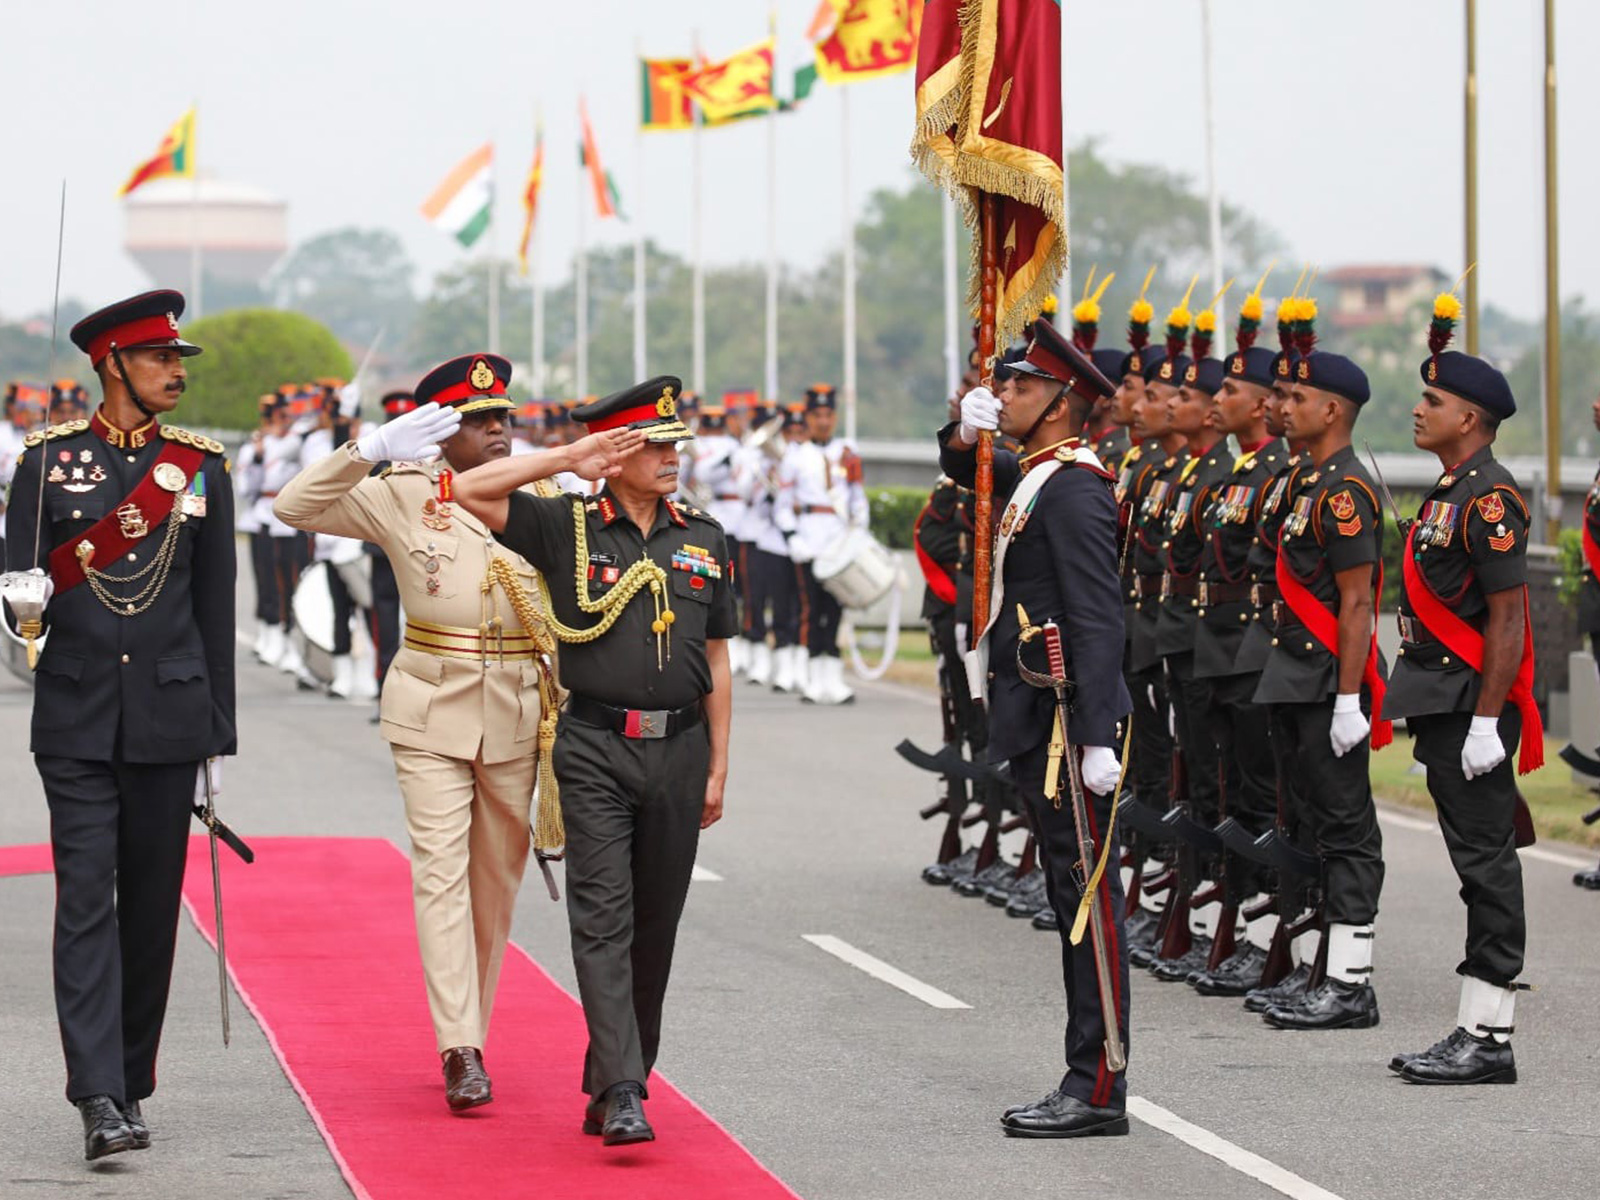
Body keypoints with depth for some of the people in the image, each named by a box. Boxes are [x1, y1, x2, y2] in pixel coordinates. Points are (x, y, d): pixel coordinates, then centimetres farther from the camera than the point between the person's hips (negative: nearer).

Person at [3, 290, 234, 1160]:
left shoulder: (200, 468, 7)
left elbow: (215, 611, 9)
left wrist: (217, 737, 8)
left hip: (168, 719, 2)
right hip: (76, 720, -2)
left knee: (152, 906, 6)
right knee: (86, 901, -9)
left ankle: (131, 1081, 19)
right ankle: (101, 1100, -14)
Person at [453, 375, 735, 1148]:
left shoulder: (704, 540, 11)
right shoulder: (565, 527, 2)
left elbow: (716, 662, 14)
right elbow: (468, 491, -8)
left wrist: (718, 766, 9)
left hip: (678, 752, 4)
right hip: (595, 749, -4)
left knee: (656, 925, 7)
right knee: (604, 920, -12)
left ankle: (609, 1084, 19)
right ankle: (622, 1094, -18)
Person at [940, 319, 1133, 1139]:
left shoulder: (1073, 489, -15)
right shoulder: (1032, 476, 15)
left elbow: (1097, 620, -21)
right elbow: (962, 472, 35)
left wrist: (1097, 736, -25)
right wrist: (967, 431, 11)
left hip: (1065, 720, -10)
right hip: (1034, 726, 10)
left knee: (1088, 897, -7)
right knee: (1071, 897, 11)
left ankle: (1098, 1089, -5)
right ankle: (1087, 1083, 16)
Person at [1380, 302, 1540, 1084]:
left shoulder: (1488, 499, -16)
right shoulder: (1452, 492, 15)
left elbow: (1508, 617, -19)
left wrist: (1486, 721, -22)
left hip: (1472, 705, -10)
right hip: (1444, 699, 10)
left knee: (1486, 863, -6)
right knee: (1477, 863, 11)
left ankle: (1488, 1041, -4)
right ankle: (1476, 1032, 15)